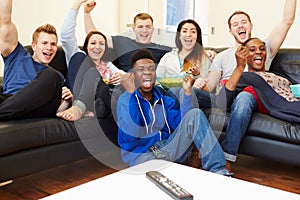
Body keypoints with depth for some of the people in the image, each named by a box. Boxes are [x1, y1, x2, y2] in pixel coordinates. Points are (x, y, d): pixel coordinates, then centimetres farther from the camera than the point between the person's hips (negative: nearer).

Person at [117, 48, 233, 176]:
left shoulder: (165, 101, 16)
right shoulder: (126, 100, 1)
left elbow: (182, 125, -1)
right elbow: (132, 133, -18)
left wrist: (187, 92, -4)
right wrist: (131, 93, -18)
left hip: (168, 148, 6)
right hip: (141, 154, -5)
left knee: (195, 115, -14)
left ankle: (217, 169, -21)